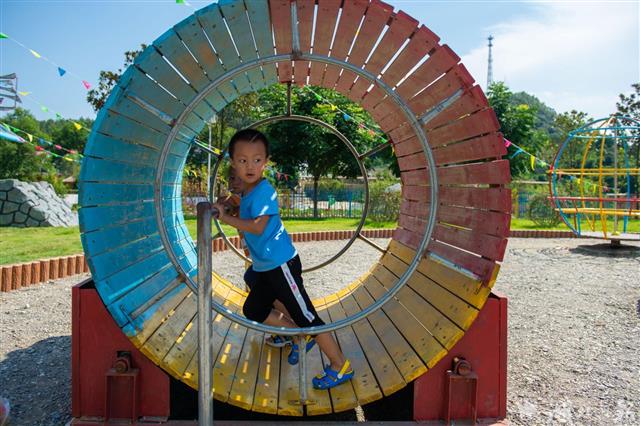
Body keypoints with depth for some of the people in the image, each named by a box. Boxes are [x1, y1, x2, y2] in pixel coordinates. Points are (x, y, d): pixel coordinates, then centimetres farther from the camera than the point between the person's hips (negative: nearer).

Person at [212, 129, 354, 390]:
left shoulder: (263, 190, -17)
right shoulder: (248, 194, 12)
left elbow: (258, 227, -26)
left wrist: (225, 218, -23)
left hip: (281, 265, -10)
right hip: (264, 268, 10)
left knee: (306, 316, -5)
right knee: (253, 310, 17)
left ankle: (340, 366, 8)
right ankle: (302, 338, 27)